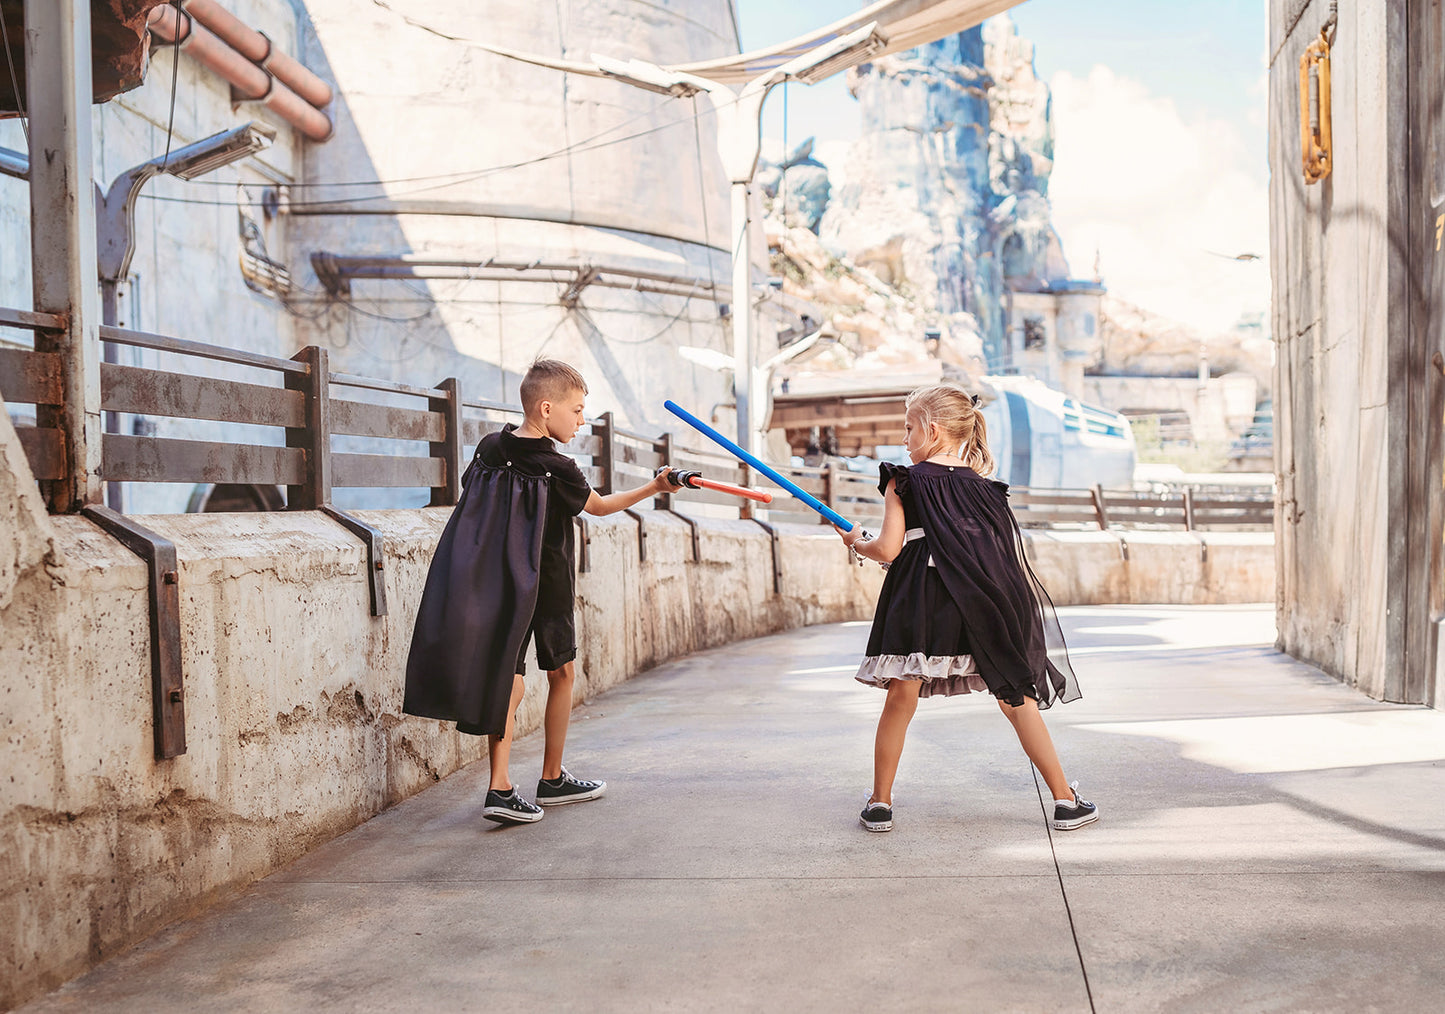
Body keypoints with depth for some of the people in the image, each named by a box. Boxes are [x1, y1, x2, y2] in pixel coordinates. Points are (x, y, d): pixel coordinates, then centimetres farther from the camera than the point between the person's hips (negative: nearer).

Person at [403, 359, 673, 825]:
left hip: (495, 579, 5)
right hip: (546, 582, -5)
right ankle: (551, 779, 22)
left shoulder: (490, 448, 1)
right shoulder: (557, 468, -14)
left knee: (509, 681, 2)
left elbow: (468, 495, 9)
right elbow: (599, 506, -1)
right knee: (561, 671, 13)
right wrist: (653, 488, 5)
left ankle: (500, 788, -9)